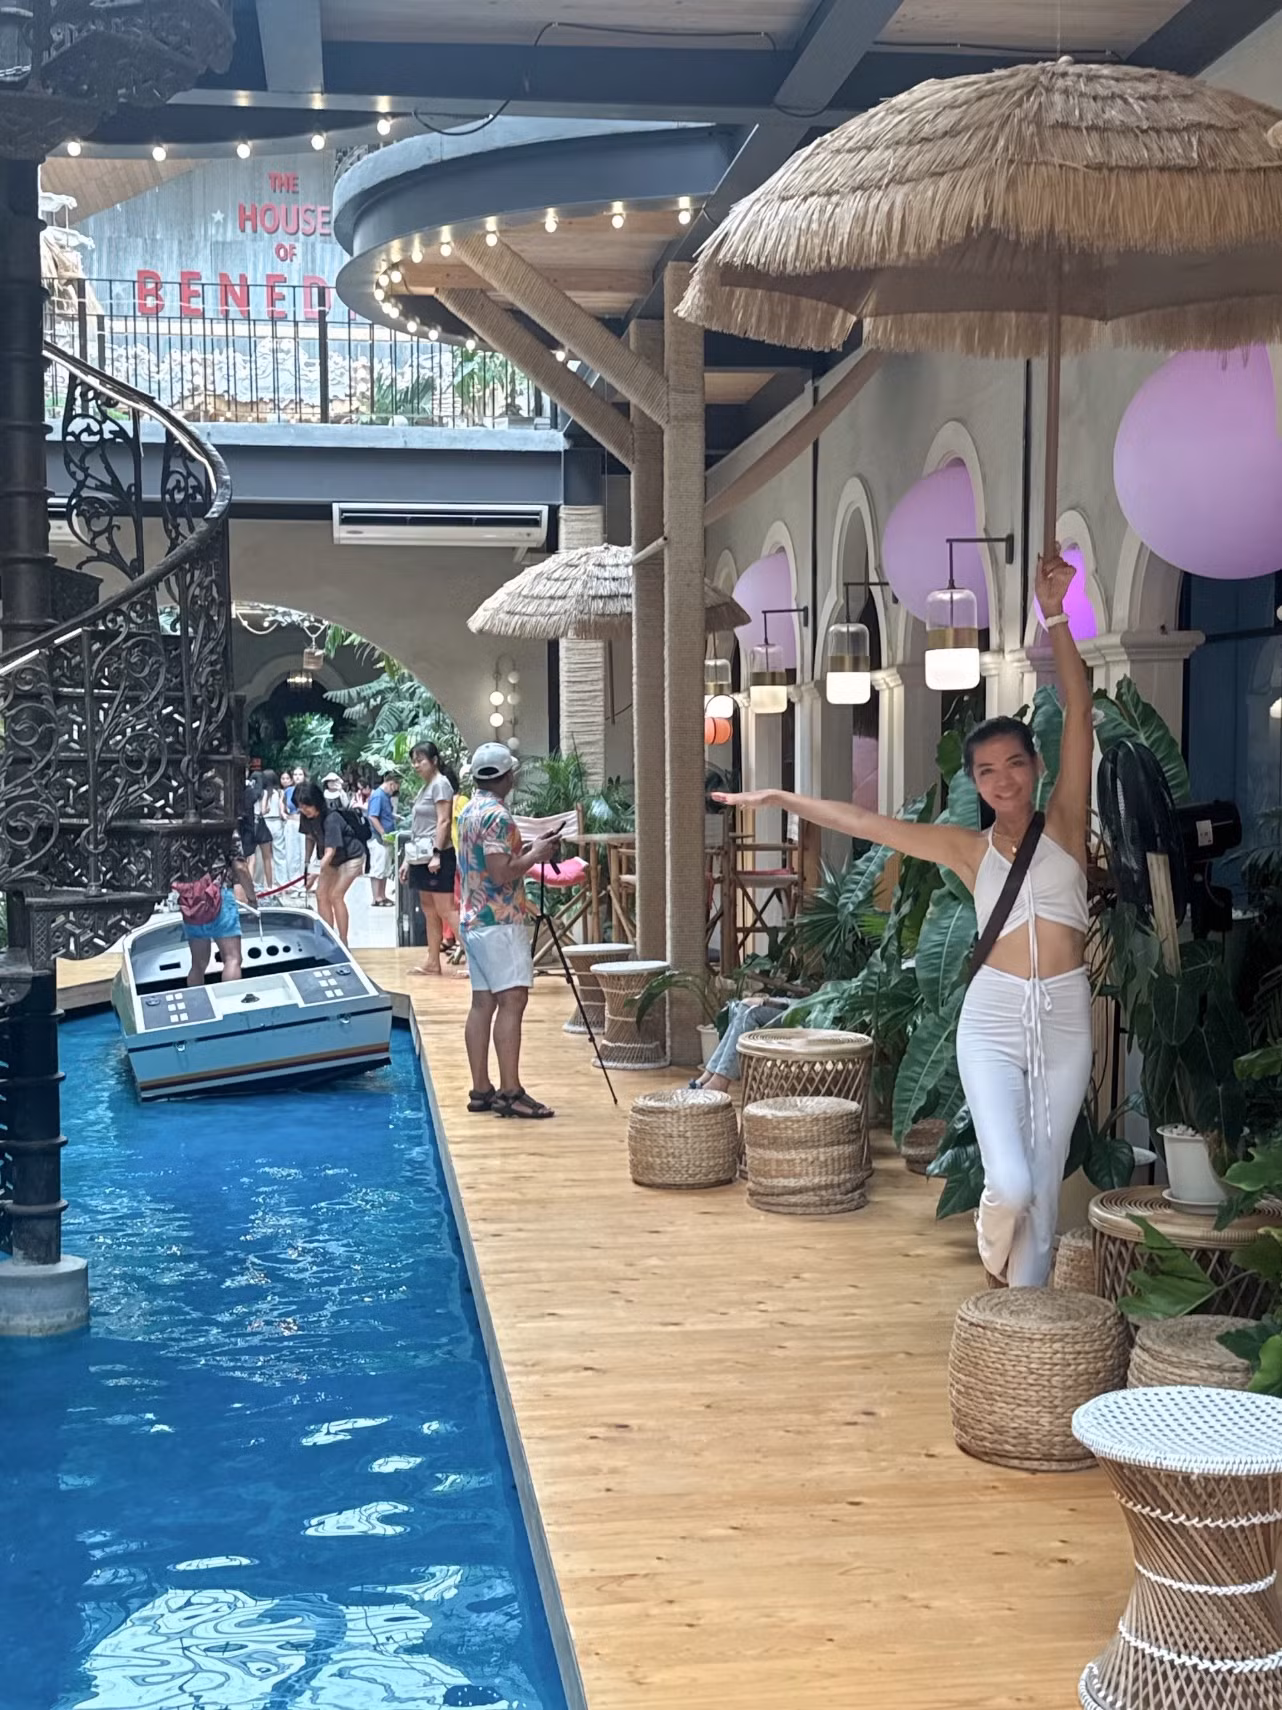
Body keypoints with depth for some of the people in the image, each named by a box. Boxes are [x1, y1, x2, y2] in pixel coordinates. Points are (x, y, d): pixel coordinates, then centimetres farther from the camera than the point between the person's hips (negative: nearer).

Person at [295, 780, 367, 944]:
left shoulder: (331, 819, -34)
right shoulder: (307, 818, -12)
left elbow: (330, 851, -39)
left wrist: (316, 873, -46)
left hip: (351, 857, -8)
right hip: (331, 860, 8)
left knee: (336, 896, -16)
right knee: (321, 895, 0)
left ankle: (343, 942, -10)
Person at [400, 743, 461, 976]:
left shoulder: (440, 784, -8)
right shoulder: (425, 787, 18)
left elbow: (444, 821, -16)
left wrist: (437, 854, -22)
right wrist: (408, 859, 19)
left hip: (437, 855, -9)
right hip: (422, 856, 9)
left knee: (445, 909, -12)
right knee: (429, 911, 10)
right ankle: (432, 961, 13)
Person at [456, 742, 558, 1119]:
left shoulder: (469, 811, 15)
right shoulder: (496, 815, -14)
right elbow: (502, 873, -21)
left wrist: (526, 851, 19)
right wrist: (535, 855, -8)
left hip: (475, 919, 10)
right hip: (501, 921, -10)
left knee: (483, 1003, 8)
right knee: (512, 1001, -11)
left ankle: (481, 1090, 9)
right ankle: (510, 1092, -15)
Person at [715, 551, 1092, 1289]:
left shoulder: (1066, 824, 3)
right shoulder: (969, 848, 5)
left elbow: (1079, 715, -5)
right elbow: (863, 822, 6)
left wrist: (1057, 620, -12)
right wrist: (779, 797, 3)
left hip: (1066, 1020, 1)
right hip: (994, 1021, -1)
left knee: (1045, 1187, 7)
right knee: (1012, 1183, -13)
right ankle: (996, 1222, 23)